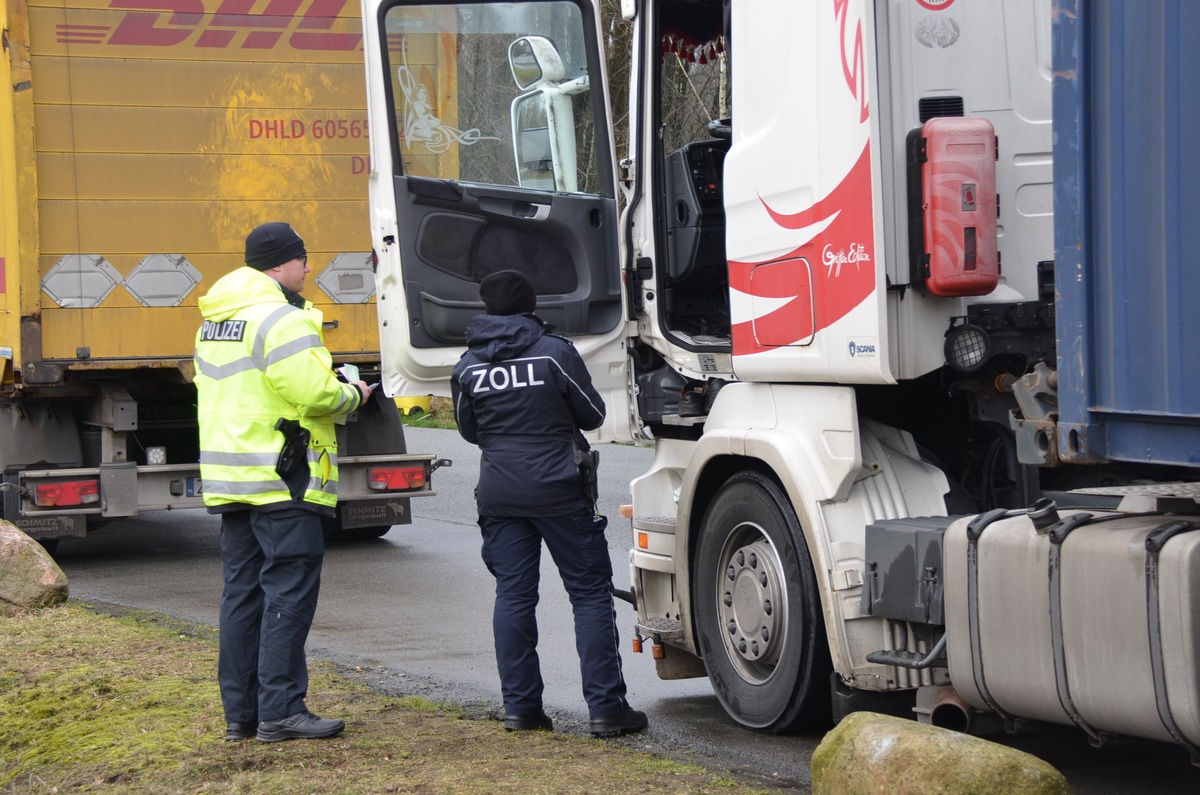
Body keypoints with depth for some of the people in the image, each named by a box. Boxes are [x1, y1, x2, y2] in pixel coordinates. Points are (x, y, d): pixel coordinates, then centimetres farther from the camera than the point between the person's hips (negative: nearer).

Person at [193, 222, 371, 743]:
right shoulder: (282, 320, -14)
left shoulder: (214, 322, 17)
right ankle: (280, 710, -7)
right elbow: (314, 393, -22)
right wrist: (350, 396, -2)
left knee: (242, 591, 11)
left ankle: (240, 712, 14)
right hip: (281, 477, -9)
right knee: (289, 589, -6)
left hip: (230, 477, 9)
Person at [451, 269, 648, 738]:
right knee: (590, 594, 0)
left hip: (499, 494, 4)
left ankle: (520, 707, 7)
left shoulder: (468, 366, 3)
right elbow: (592, 415, 1)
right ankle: (605, 708, -3)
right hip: (557, 490, -4)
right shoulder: (555, 352, -8)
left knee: (512, 595, 8)